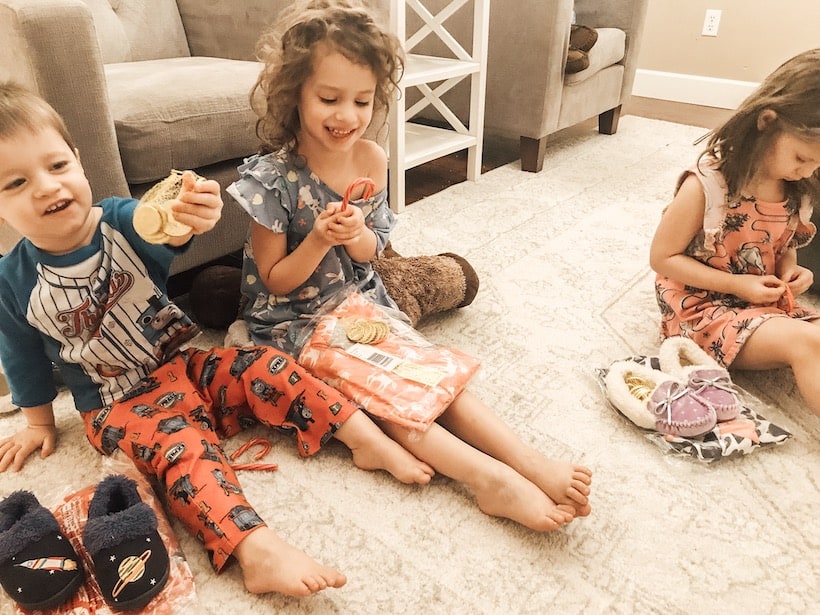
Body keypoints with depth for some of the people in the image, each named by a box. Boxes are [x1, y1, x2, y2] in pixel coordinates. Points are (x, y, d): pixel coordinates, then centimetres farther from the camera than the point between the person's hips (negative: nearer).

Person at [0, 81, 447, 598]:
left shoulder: (120, 220, -10)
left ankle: (369, 439, -17)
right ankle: (256, 550, -46)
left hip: (183, 365, 3)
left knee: (265, 368, -19)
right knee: (182, 448, -30)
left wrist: (192, 217, -58)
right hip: (120, 405, -2)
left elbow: (165, 234, -33)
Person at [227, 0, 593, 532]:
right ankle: (490, 479, -28)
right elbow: (275, 280, -10)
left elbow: (370, 254, 4)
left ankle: (531, 461, -20)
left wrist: (357, 234, -20)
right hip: (296, 322, -4)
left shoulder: (373, 160, -6)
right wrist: (318, 240, -28)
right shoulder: (272, 178, -19)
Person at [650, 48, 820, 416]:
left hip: (768, 301, 7)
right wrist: (735, 285, -18)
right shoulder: (706, 185, -20)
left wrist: (789, 270, -5)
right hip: (701, 304, -7)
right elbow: (661, 257, -14)